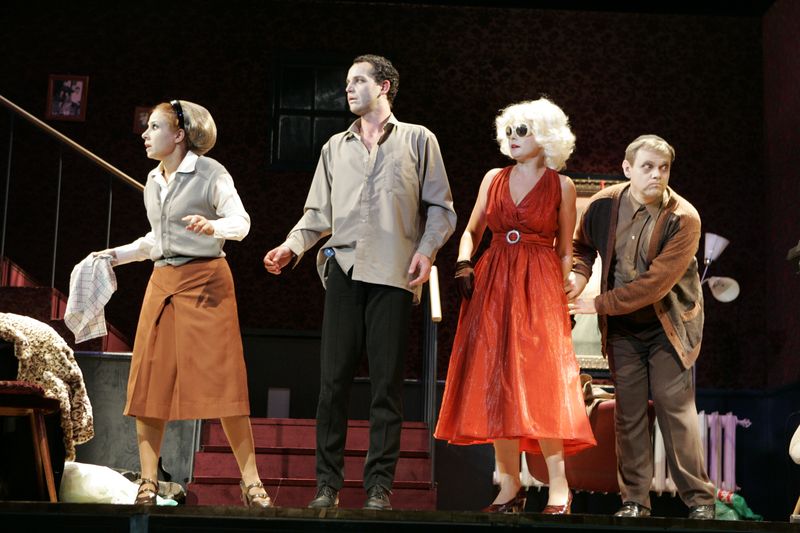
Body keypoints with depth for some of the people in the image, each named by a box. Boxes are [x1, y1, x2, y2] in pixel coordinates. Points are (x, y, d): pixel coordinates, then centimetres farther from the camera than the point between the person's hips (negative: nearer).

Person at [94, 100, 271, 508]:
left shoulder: (210, 173, -4)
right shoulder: (153, 180, 16)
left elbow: (241, 222, -12)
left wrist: (212, 226, -31)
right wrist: (115, 255, 21)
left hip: (204, 281, -7)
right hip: (162, 282, 7)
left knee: (220, 380, -10)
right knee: (149, 380, 0)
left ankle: (250, 481, -6)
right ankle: (148, 482, 5)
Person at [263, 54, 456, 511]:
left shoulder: (418, 140, 10)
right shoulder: (336, 147, 20)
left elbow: (440, 207, 6)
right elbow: (319, 212, 18)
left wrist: (426, 250, -9)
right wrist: (292, 246, 2)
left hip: (393, 273, -3)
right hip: (344, 269, 3)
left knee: (387, 383, -2)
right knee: (334, 379, -1)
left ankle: (380, 486, 3)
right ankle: (328, 484, 4)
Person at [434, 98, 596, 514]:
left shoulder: (561, 186, 4)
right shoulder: (494, 179, 12)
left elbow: (565, 252, 6)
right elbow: (472, 231, 15)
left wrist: (558, 295, -3)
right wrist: (463, 265, -3)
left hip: (538, 288, -4)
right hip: (491, 285, 4)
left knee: (539, 384, -13)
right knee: (495, 383, 0)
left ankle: (559, 485, -7)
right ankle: (510, 486, 5)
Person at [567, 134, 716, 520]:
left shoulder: (683, 219, -18)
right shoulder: (603, 205, -7)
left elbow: (655, 282, -23)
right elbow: (582, 245, 16)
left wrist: (600, 304, -19)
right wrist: (579, 274, -5)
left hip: (668, 325, -3)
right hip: (622, 328, 3)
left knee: (676, 408, -5)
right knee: (628, 414, 5)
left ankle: (699, 499, 4)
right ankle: (634, 500, 12)